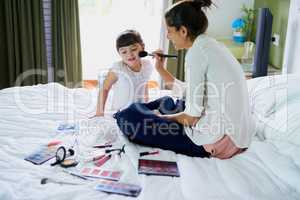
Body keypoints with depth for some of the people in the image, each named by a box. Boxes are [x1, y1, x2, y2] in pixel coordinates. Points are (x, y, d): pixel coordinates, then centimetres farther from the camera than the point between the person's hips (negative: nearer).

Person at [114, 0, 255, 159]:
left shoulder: (196, 52, -15)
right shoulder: (211, 45, 12)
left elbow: (192, 115, -16)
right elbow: (186, 91, 20)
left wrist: (164, 118, 1)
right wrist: (160, 68, 20)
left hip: (217, 142, -10)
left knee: (130, 116, -9)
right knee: (167, 103, 30)